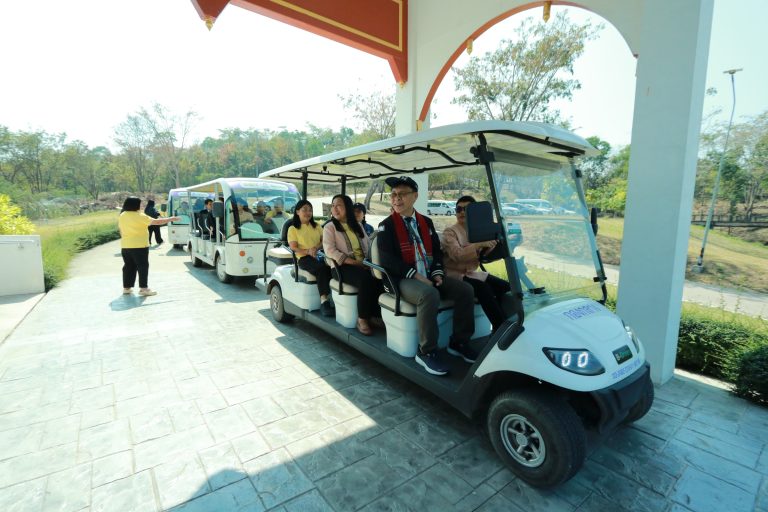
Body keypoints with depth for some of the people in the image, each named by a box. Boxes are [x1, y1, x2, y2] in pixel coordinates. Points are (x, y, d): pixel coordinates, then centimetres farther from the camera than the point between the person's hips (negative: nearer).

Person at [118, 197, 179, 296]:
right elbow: (157, 222, -12)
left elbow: (121, 230, 15)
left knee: (128, 266, 14)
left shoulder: (122, 216, 8)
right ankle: (143, 288, -3)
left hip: (125, 246, 7)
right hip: (139, 246, -7)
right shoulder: (140, 216, -14)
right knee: (142, 266, -2)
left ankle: (126, 287, 19)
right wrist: (170, 219, -3)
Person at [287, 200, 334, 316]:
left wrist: (316, 248, -10)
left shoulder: (316, 226, 22)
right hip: (304, 258, -4)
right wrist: (308, 251, -19)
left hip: (319, 255, 4)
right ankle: (324, 300, -38)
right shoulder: (293, 228, 9)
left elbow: (324, 240, 12)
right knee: (322, 268, -35)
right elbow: (294, 247, -1)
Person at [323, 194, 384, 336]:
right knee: (366, 279, -33)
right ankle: (362, 319, -19)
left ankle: (376, 315, -12)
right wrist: (354, 262, -18)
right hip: (341, 267, -5)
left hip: (364, 265, 5)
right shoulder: (330, 227, 4)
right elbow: (330, 251, -10)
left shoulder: (358, 225, 19)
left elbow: (369, 244, 19)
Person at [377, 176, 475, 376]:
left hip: (429, 276, 6)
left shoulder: (426, 222, 15)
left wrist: (437, 273, -4)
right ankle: (426, 351, -19)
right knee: (429, 295, -35)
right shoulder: (386, 226, -2)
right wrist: (415, 275, -20)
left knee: (465, 290, -8)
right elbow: (387, 259, -13)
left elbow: (436, 250, 15)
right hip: (402, 279, -6)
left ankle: (459, 342, 7)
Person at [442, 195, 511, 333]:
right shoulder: (450, 232, -9)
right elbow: (457, 255, -25)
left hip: (472, 273, 7)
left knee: (505, 287, -7)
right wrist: (479, 244, -35)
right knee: (484, 289, -28)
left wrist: (489, 247, -14)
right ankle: (501, 327, -16)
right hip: (456, 275, -7)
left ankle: (500, 326, 1)